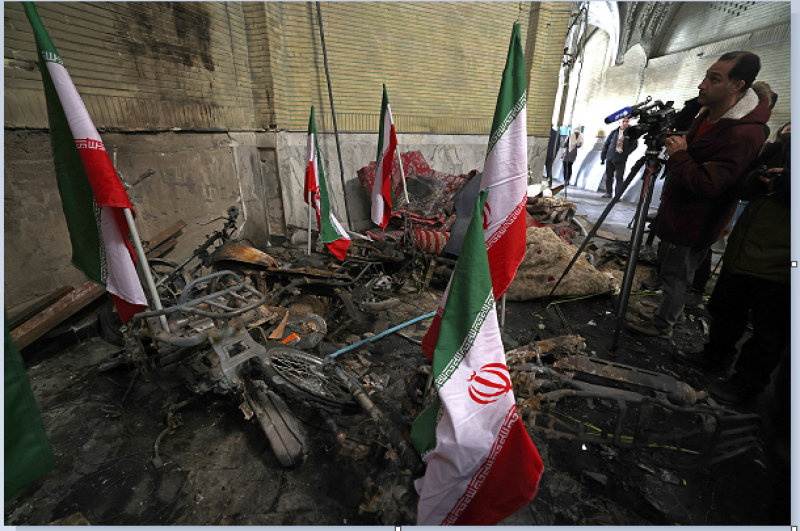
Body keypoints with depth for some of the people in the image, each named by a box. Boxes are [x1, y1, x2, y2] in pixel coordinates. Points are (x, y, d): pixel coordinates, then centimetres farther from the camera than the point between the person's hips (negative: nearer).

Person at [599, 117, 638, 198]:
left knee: (619, 178, -3)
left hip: (620, 160, -2)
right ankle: (608, 193, 18)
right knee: (608, 177, 6)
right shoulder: (614, 132, 8)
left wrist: (625, 153, -9)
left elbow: (634, 144, 4)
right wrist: (603, 156, 5)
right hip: (610, 158, 2)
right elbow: (606, 144, 10)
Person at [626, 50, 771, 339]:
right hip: (677, 212, 11)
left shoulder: (743, 135, -27)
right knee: (666, 260, 25)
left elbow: (707, 185, -31)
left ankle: (663, 325, 24)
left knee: (675, 277, 4)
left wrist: (679, 154, -24)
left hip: (694, 225, -10)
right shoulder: (708, 114, 4)